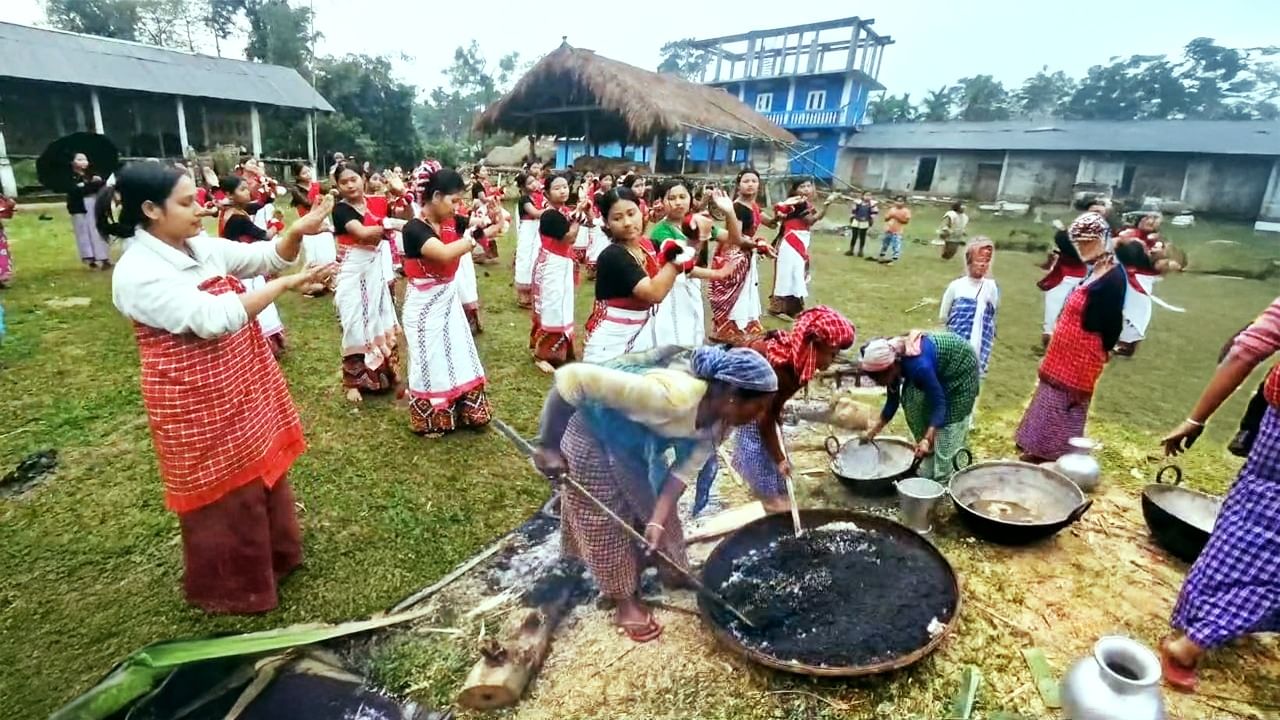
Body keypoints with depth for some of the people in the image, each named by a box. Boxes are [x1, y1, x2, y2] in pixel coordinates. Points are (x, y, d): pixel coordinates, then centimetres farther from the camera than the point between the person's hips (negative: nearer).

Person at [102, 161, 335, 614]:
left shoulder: (203, 247, 1)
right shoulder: (138, 273, -22)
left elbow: (267, 256, 2)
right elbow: (213, 319, -31)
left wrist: (297, 232, -19)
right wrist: (287, 284, -31)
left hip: (245, 388, 8)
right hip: (198, 404, -8)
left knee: (263, 472, 22)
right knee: (226, 496, 8)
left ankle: (274, 555, 44)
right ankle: (229, 587, 32)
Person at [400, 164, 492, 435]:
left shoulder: (452, 221, 0)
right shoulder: (414, 229, -21)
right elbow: (445, 253, -38)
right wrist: (475, 235, -30)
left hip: (448, 298, 7)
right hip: (425, 305, -7)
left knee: (457, 356, 16)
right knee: (431, 361, 6)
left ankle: (462, 412, 32)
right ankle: (428, 420, 25)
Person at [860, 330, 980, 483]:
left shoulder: (918, 366, -40)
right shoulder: (895, 362, -17)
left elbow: (939, 403, -35)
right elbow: (892, 400, -3)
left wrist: (927, 439, -44)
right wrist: (875, 429, -2)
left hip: (961, 368, -7)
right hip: (941, 369, 7)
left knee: (951, 418, -11)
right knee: (913, 400, -1)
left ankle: (944, 479, -3)